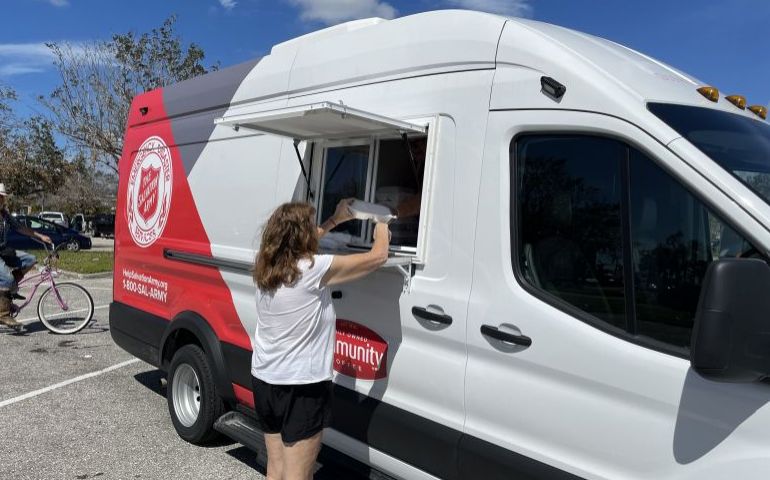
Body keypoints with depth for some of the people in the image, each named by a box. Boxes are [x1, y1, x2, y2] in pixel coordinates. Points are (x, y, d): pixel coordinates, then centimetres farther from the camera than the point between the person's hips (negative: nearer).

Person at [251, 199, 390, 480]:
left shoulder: (266, 268, 1)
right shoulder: (314, 269, -19)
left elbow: (302, 245, 23)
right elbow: (378, 257, -11)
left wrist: (336, 220, 25)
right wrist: (382, 231, 9)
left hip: (264, 381, 8)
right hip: (302, 387, -7)